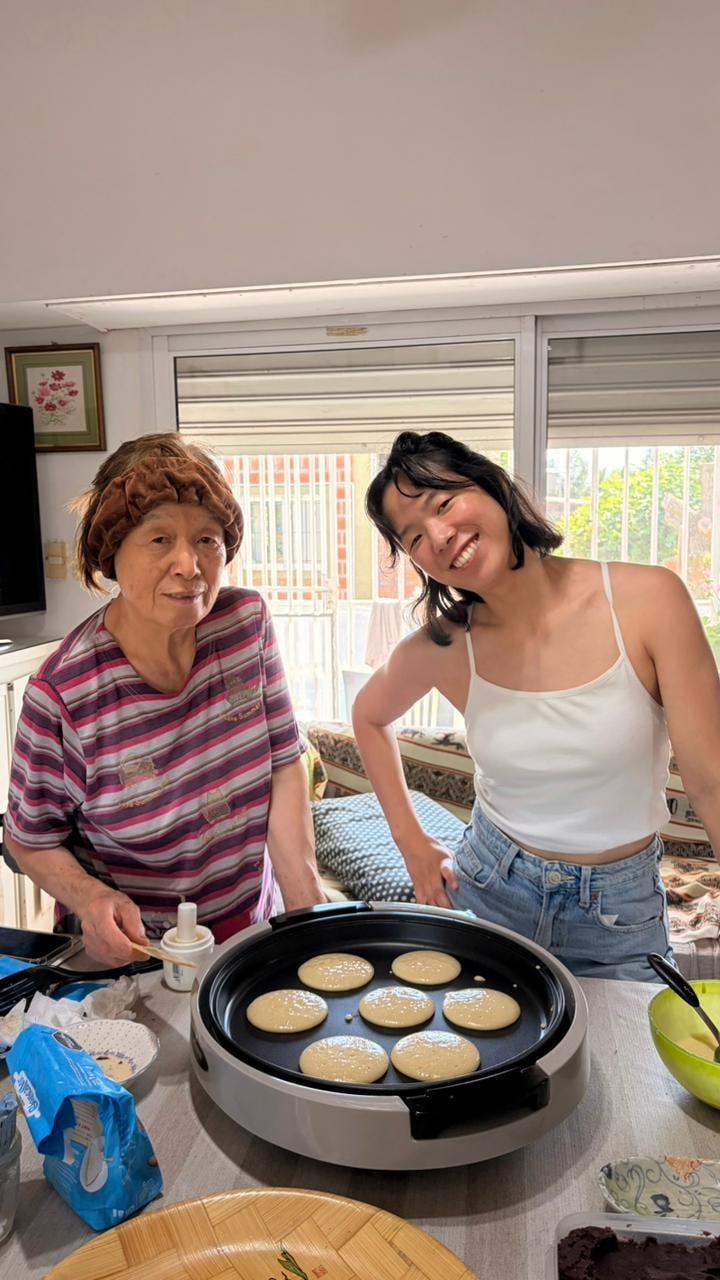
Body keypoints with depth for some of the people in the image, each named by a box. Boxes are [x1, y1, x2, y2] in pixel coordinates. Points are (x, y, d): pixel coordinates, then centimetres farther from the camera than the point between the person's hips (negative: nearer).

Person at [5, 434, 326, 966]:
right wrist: (88, 897, -24)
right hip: (128, 957, -3)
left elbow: (286, 763, -3)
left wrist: (307, 903, -11)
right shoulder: (63, 695, -20)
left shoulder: (248, 623, -8)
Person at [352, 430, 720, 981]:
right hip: (485, 892, 2)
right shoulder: (442, 647, -12)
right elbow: (370, 716, 9)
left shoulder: (649, 599, -18)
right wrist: (411, 842, 4)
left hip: (621, 914, -1)